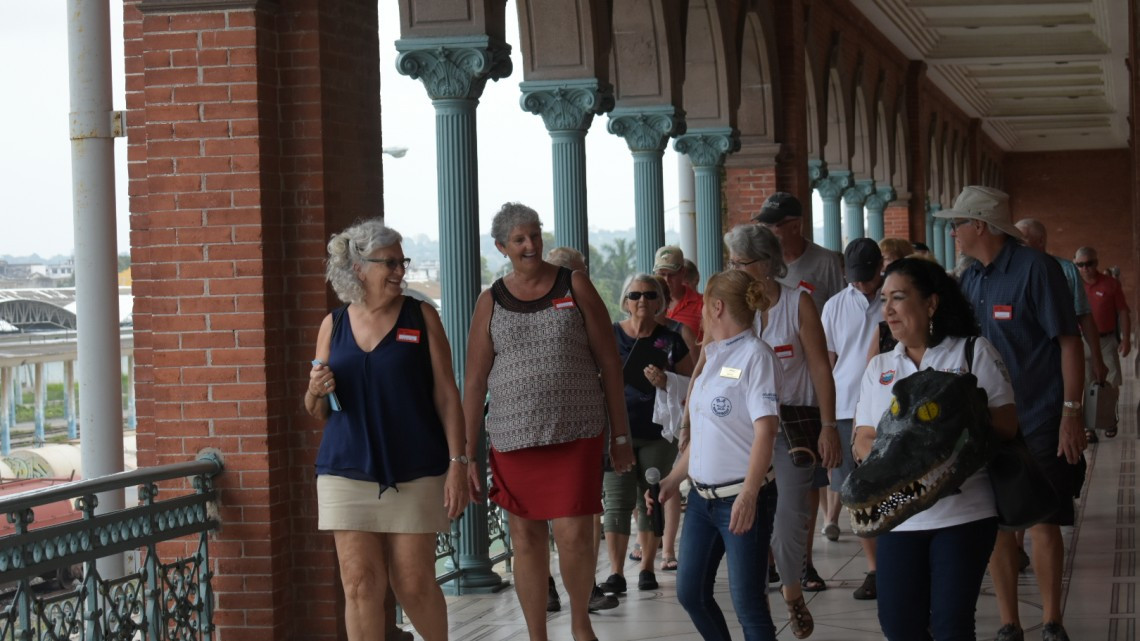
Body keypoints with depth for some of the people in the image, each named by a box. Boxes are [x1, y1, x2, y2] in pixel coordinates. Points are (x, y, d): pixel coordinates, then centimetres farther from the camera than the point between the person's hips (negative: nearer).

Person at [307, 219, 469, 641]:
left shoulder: (421, 317, 3)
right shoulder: (333, 325, 9)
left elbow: (446, 395, 1)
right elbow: (318, 412, 16)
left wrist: (457, 463, -7)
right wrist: (316, 391, -7)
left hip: (414, 474, -1)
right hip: (347, 474, 2)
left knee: (415, 585, 2)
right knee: (361, 586, -2)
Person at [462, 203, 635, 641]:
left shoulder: (575, 286, 3)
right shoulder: (491, 303, 6)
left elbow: (609, 363, 4)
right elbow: (474, 382, 6)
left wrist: (621, 435, 2)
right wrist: (466, 456, 2)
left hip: (576, 435, -2)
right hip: (514, 439, 2)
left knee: (574, 535, -10)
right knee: (526, 538, 7)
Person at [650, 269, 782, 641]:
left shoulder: (755, 356, -12)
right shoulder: (712, 358, 14)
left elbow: (765, 431, -20)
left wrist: (749, 495, -28)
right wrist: (673, 480, 20)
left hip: (740, 498, -9)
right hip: (702, 496, 9)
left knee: (747, 600, -7)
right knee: (690, 592, 11)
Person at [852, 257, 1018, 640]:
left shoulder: (974, 353, 1)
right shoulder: (878, 368, 13)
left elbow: (1006, 426, -3)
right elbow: (863, 443, 9)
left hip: (964, 512, -4)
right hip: (899, 516, 4)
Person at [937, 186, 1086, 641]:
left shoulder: (1035, 268, -11)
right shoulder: (970, 280, 9)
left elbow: (1069, 341, -11)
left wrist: (1072, 412, -15)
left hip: (1039, 422, -6)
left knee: (1043, 522, 1)